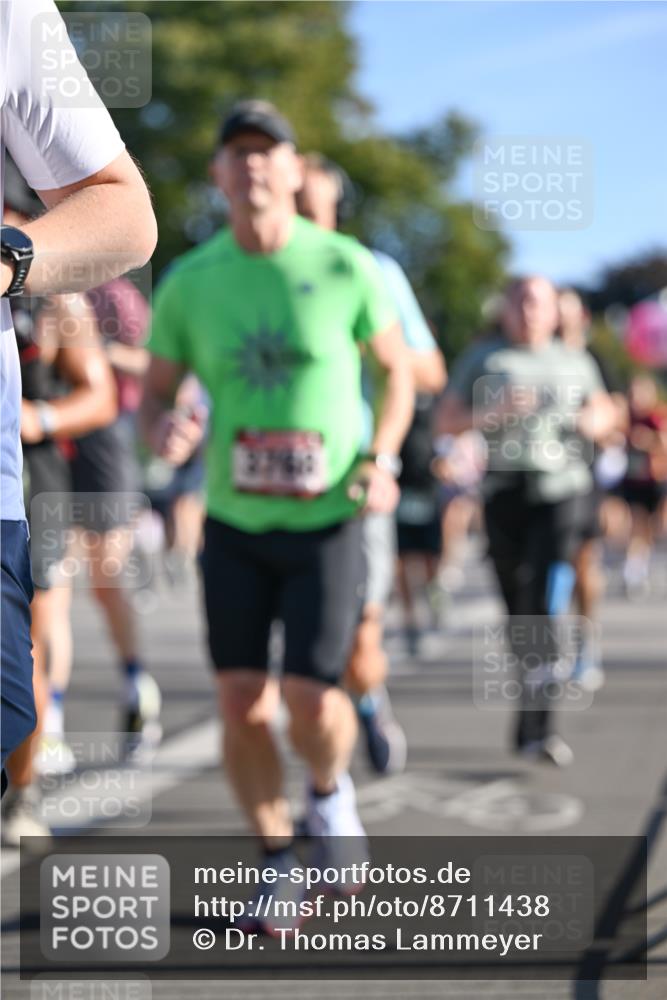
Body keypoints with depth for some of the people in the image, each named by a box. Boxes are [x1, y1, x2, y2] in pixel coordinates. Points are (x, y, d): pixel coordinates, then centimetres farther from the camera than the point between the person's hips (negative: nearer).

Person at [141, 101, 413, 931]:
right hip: (232, 522, 2)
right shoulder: (187, 283, -2)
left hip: (327, 521, -2)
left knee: (309, 699, -11)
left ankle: (330, 791, 25)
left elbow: (396, 369, 6)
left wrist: (382, 459, -9)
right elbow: (152, 397, 5)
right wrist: (164, 430, -19)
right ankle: (278, 860, 21)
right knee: (242, 703, -1)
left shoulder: (346, 268, -7)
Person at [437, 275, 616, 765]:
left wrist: (595, 421, 4)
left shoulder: (575, 362, 14)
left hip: (560, 491, -1)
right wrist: (496, 411, -11)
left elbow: (605, 409, 27)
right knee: (518, 608, 6)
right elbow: (447, 421, 6)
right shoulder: (482, 359, 10)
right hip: (504, 491, 1)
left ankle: (537, 727, -20)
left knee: (547, 603, -17)